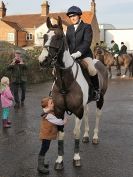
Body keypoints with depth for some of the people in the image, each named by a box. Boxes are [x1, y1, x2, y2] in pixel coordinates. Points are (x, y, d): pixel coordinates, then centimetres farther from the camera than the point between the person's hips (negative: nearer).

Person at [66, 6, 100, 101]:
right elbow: (66, 42, 12)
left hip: (84, 54, -5)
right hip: (71, 55, 5)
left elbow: (87, 42, -13)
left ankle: (96, 90, -5)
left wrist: (78, 53, -26)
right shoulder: (69, 28, 16)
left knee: (92, 70, -29)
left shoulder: (87, 27, -1)